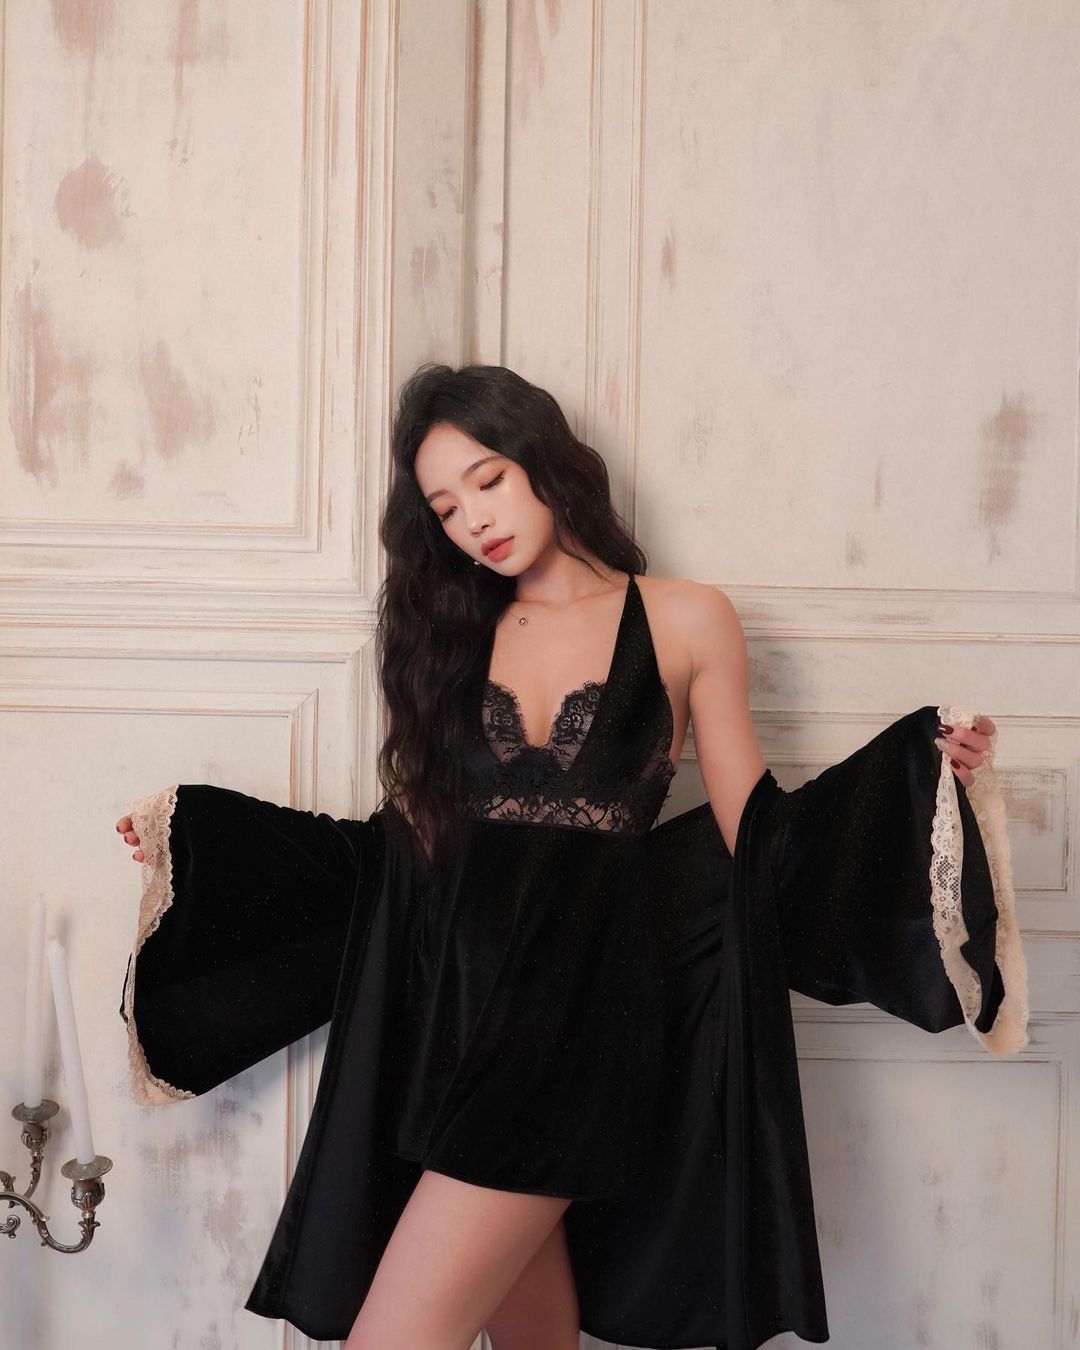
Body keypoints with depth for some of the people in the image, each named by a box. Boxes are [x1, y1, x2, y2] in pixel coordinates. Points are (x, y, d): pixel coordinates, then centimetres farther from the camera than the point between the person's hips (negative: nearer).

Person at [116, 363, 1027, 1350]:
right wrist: (197, 834, 10)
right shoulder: (449, 633, 14)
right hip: (450, 1002, 4)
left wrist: (925, 774, -8)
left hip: (582, 1002, -4)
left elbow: (751, 829, 4)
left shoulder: (685, 621, 5)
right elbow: (411, 838, 12)